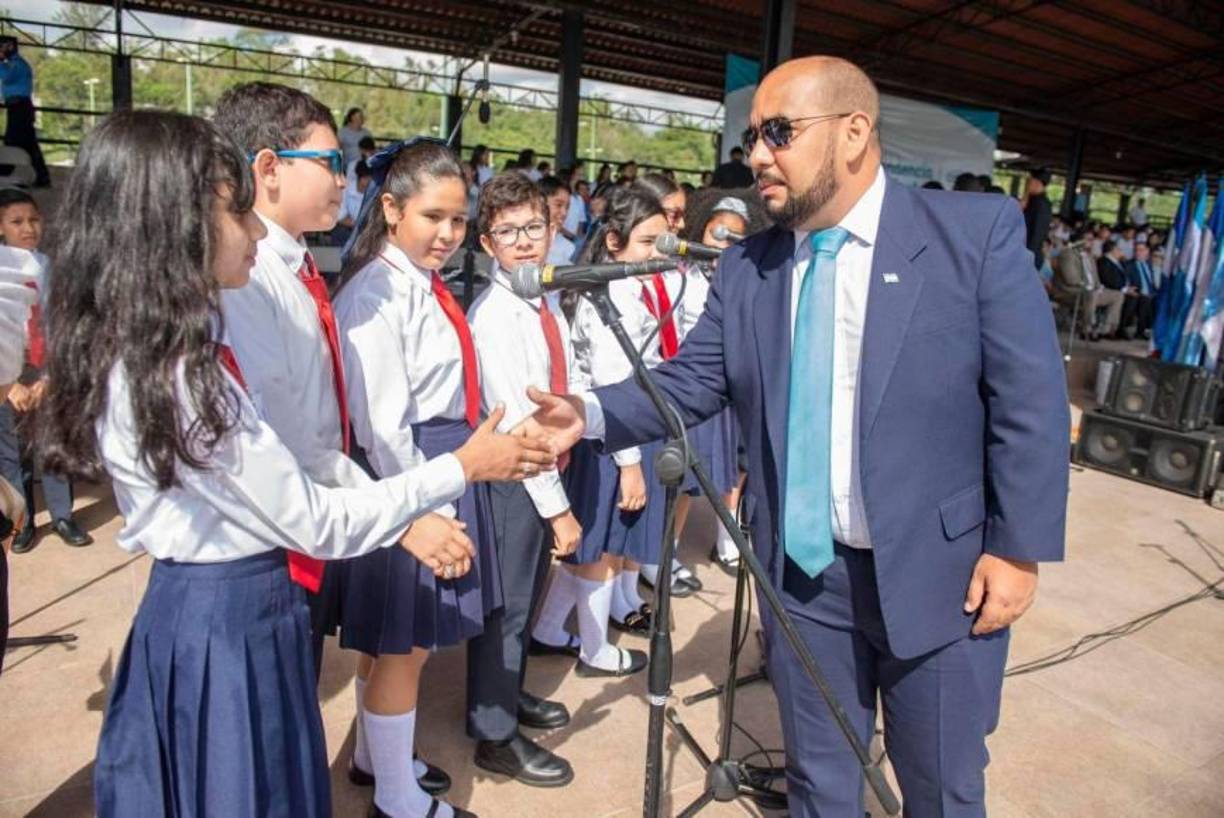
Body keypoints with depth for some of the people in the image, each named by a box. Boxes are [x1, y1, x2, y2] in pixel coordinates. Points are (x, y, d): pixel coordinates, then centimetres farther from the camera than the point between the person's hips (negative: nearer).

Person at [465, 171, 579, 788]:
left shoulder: (548, 302, 5)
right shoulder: (494, 315, -20)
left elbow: (567, 383, 7)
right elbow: (514, 419, -22)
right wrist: (557, 506, -20)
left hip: (545, 466, 8)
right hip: (512, 475, -8)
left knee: (528, 595, 23)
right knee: (505, 602, 7)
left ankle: (511, 693, 46)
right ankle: (496, 736, 27)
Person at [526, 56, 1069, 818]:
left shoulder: (977, 232, -10)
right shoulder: (745, 269, 0)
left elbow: (1030, 401, -9)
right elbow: (689, 382, -2)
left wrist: (1017, 549, -10)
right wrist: (592, 413, -19)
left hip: (938, 574, -2)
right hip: (804, 574, 3)